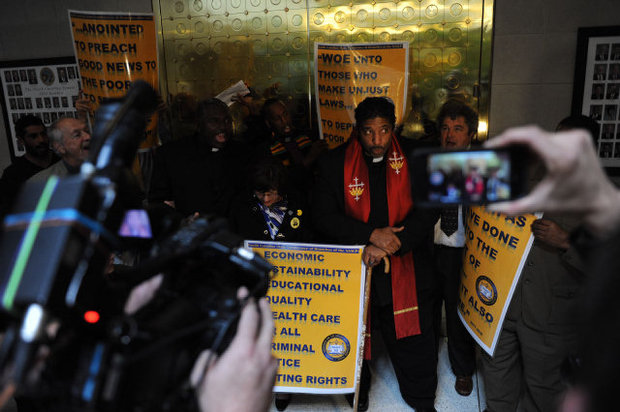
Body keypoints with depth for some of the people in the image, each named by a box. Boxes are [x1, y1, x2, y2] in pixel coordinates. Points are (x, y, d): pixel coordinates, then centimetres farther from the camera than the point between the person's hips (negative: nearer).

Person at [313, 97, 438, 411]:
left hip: (405, 270, 1)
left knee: (414, 340, 12)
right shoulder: (335, 163, -6)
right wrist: (371, 234, -20)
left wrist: (391, 245, -19)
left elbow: (429, 209, -7)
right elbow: (323, 217, -9)